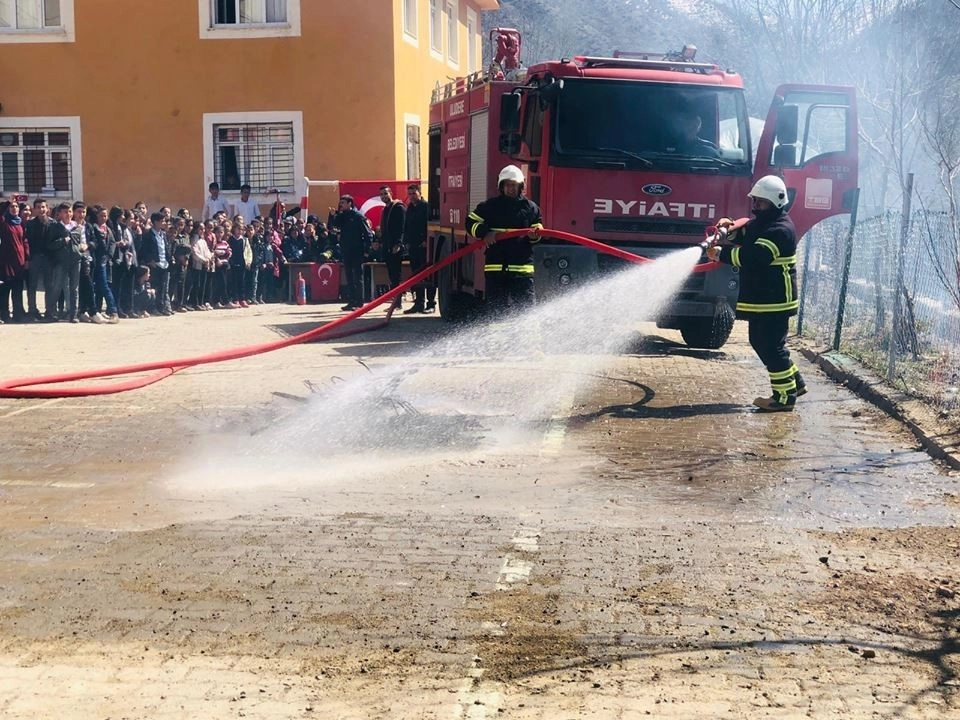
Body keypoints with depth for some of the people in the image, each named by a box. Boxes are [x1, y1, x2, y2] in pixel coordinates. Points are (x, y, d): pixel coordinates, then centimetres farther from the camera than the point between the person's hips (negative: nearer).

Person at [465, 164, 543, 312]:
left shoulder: (530, 207, 9)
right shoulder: (490, 206, 8)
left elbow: (538, 228, 16)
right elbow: (471, 222, 9)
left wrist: (534, 235, -9)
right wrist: (484, 233, -10)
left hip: (523, 266, 0)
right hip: (495, 266, 1)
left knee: (526, 303, -4)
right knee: (496, 305, 5)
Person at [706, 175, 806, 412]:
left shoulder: (781, 229, -18)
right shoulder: (760, 223, 15)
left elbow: (755, 256, -29)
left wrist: (721, 254, -26)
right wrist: (730, 229, -1)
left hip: (775, 300, -11)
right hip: (759, 298, 11)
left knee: (771, 345, -7)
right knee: (759, 341, 16)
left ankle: (784, 396, 0)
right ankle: (795, 382, 27)